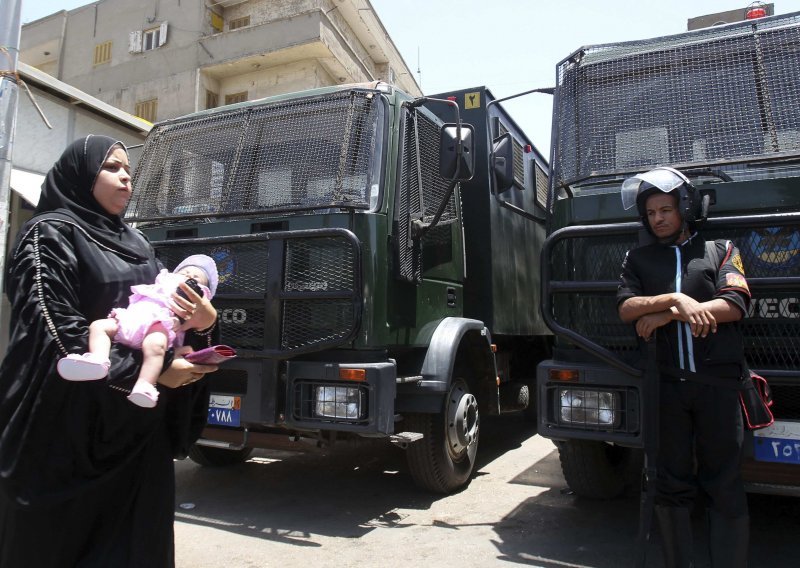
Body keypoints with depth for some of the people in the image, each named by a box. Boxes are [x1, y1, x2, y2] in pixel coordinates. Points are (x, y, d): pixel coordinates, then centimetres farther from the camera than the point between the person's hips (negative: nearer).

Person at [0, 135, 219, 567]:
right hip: (70, 427, -6)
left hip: (138, 426, 6)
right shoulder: (50, 236, -5)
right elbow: (58, 330, -15)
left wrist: (205, 323, -10)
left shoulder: (135, 243, 15)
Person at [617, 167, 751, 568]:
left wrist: (663, 316, -7)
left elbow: (734, 306, -4)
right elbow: (626, 308, 1)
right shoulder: (638, 258, 14)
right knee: (671, 482, 9)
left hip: (718, 381, -1)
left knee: (724, 484, 4)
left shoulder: (720, 250, 10)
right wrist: (675, 300, -13)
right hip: (667, 383, 1)